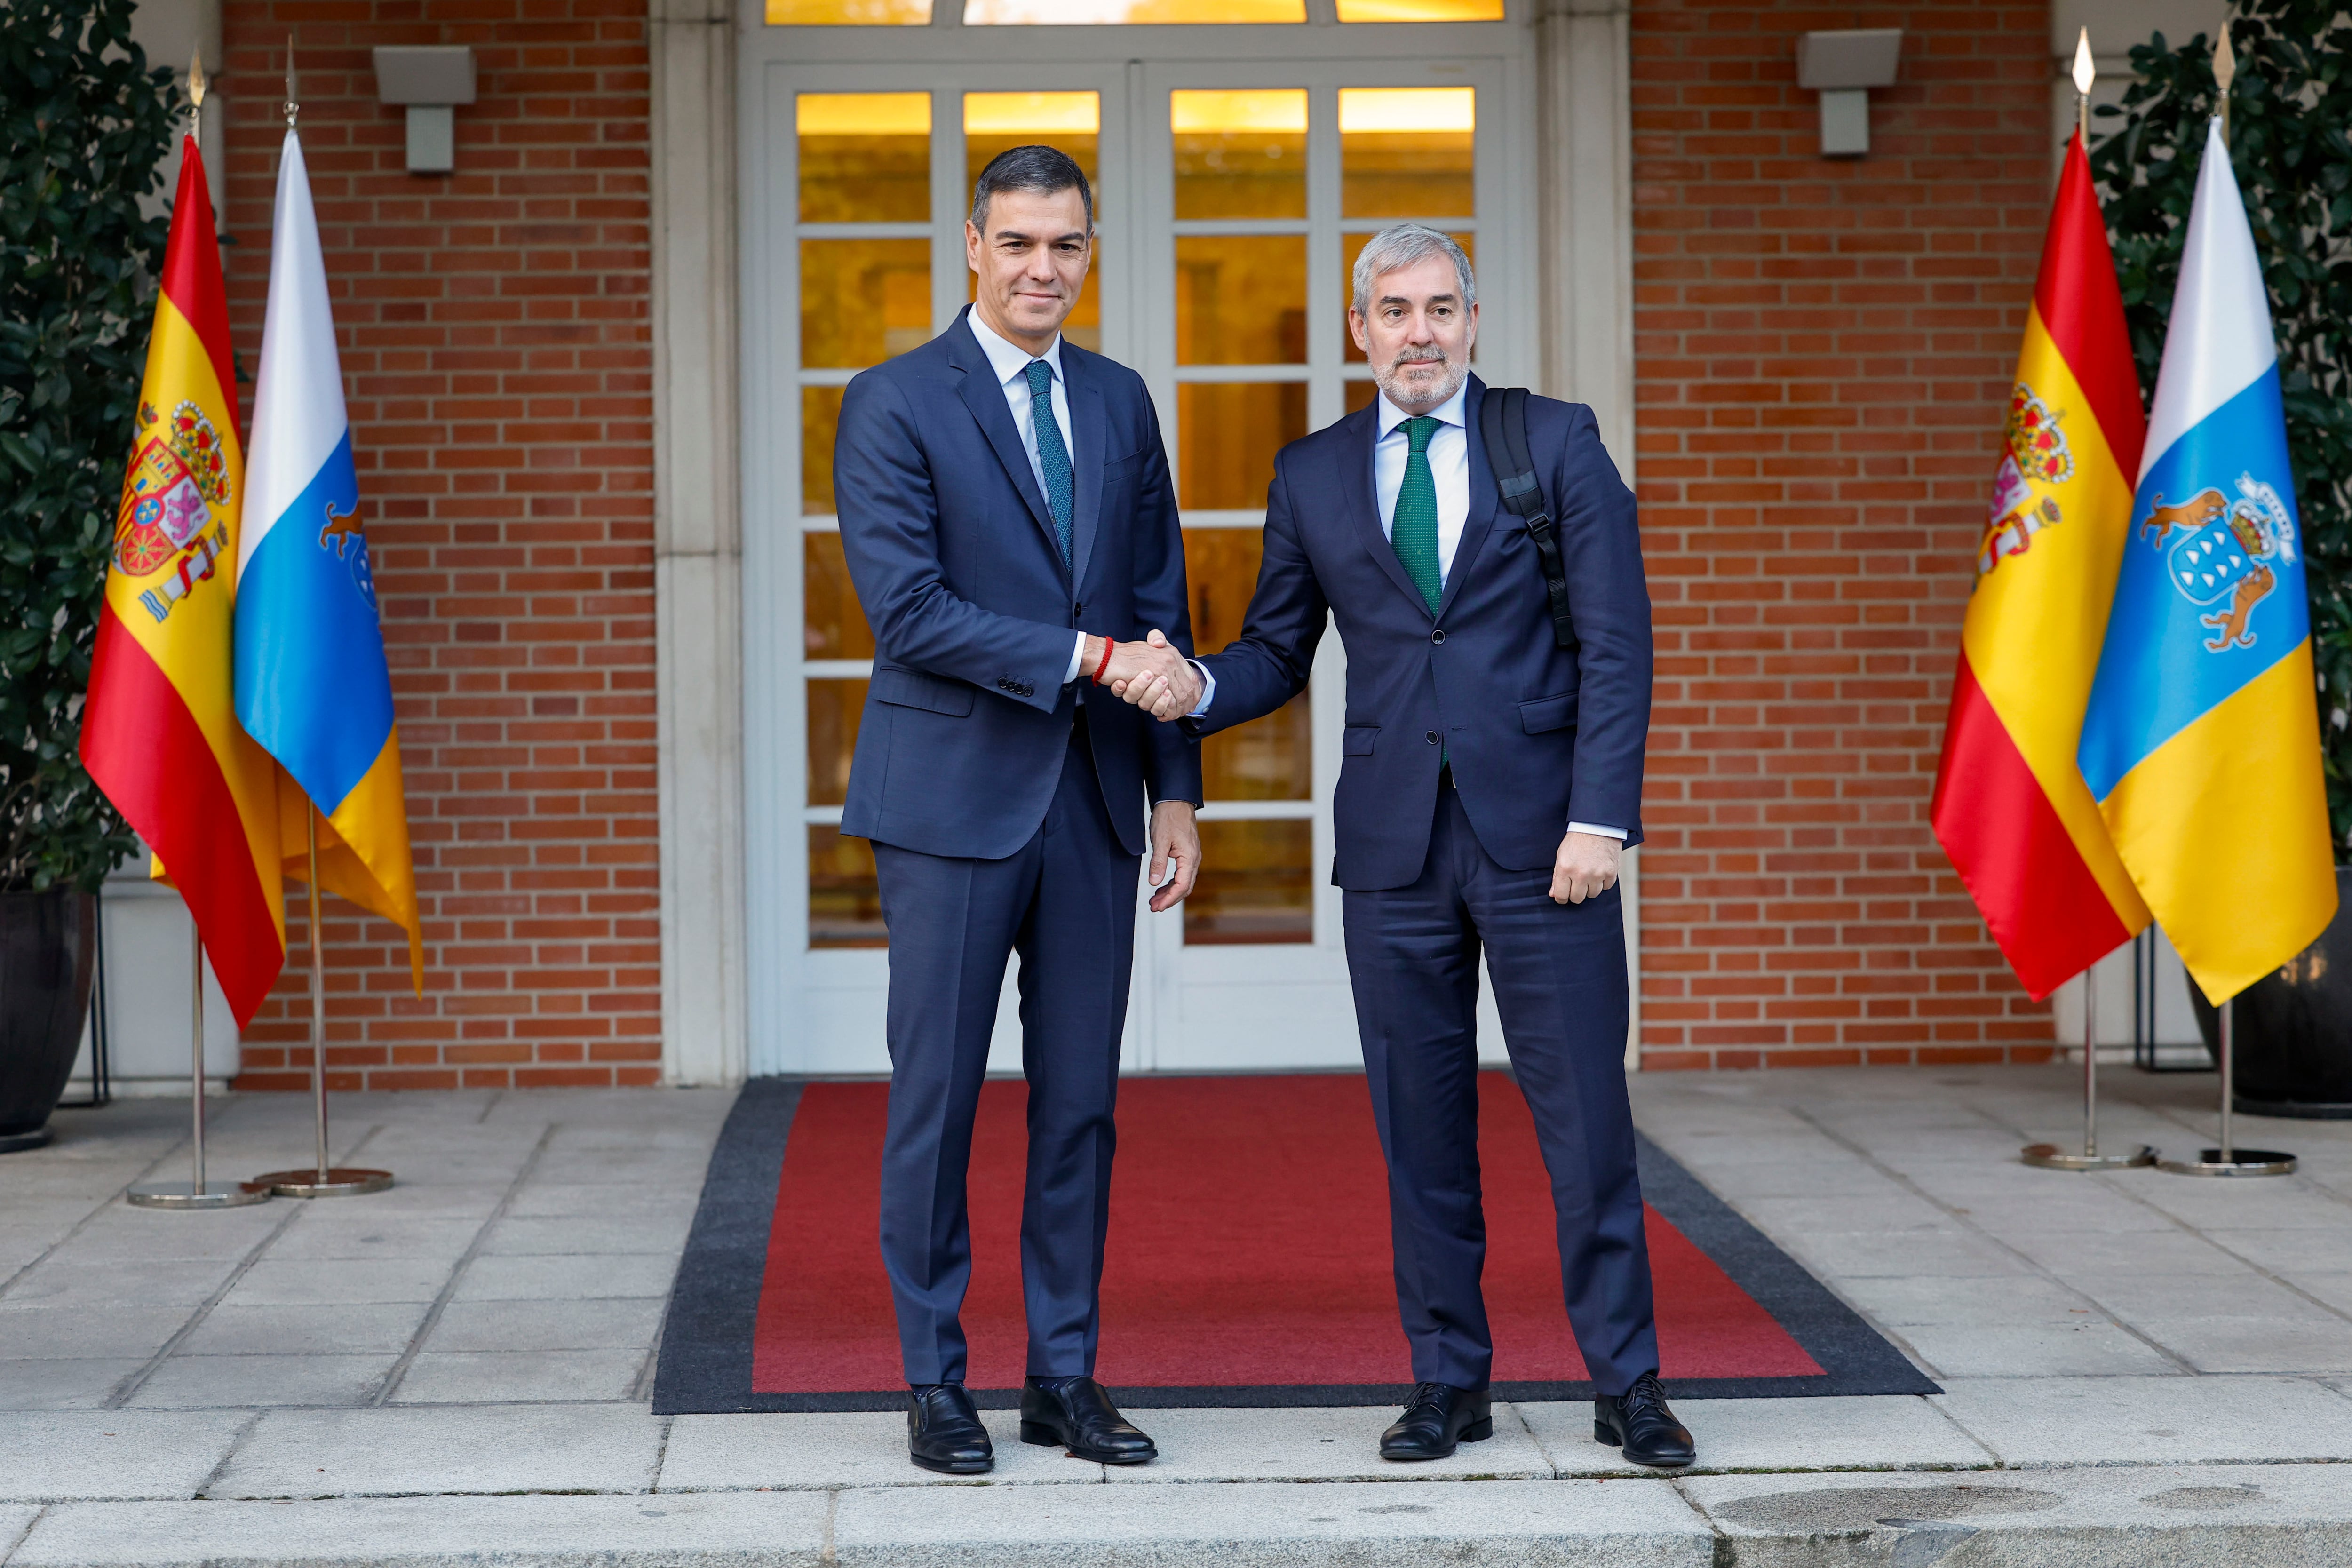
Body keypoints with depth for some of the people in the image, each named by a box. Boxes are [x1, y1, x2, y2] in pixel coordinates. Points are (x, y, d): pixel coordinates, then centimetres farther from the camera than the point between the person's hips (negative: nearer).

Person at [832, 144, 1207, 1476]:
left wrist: (1176, 790, 9)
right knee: (937, 1097, 1)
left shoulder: (1121, 403, 12)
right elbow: (908, 612, -13)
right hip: (954, 797, -4)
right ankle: (937, 1382, 11)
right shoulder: (896, 405, -4)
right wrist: (1088, 655, -16)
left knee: (1081, 1098, 7)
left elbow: (1161, 610, 14)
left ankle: (1067, 1377, 16)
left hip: (1093, 801, 5)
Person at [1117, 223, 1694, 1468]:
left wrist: (1600, 816, -10)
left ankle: (1625, 1383, 9)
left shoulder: (1557, 442, 4)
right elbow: (1278, 654, 15)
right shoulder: (1312, 476, 11)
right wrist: (1196, 691, -7)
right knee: (1420, 1120, 6)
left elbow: (1615, 641, -1)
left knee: (1585, 1112, -1)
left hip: (1541, 832, -2)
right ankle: (1449, 1379, 16)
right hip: (1394, 847, 2)